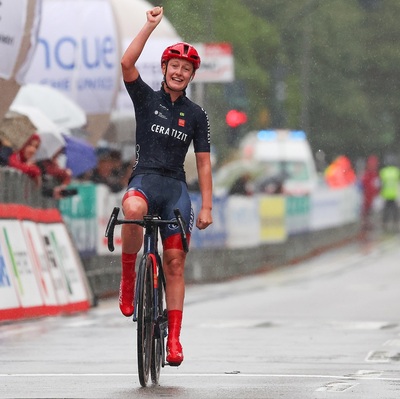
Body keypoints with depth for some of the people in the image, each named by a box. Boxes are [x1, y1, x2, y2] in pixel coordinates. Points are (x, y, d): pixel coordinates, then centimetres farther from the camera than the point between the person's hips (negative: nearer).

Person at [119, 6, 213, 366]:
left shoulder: (196, 115, 11)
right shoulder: (147, 98, 7)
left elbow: (204, 163, 10)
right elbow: (127, 63, -10)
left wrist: (207, 207, 2)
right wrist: (151, 25, -13)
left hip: (176, 188, 2)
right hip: (144, 179, -2)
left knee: (175, 262, -4)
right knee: (132, 211, -39)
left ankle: (174, 337, -1)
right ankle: (128, 276, -16)